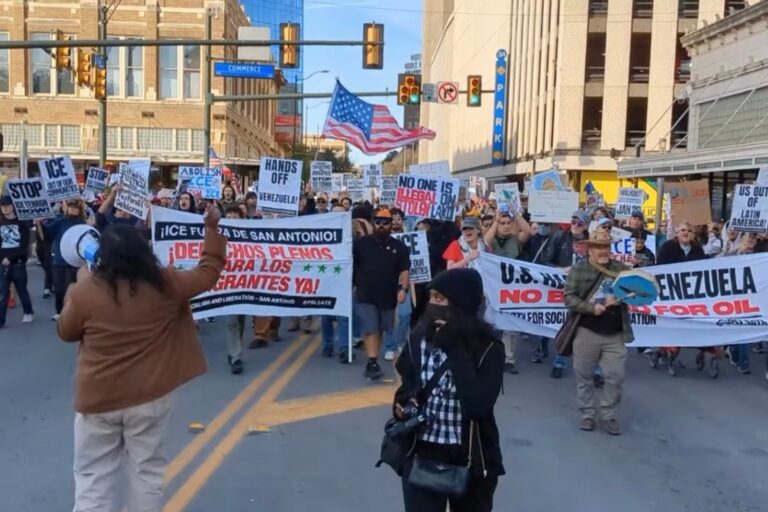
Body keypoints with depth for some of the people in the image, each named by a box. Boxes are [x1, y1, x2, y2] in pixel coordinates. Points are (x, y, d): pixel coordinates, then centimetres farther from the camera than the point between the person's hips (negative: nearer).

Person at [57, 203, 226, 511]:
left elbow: (66, 332, 6)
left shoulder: (87, 290, -11)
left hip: (98, 397, -1)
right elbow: (209, 272, 6)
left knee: (94, 477, 12)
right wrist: (212, 229, 14)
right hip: (152, 396, 1)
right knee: (147, 470, 15)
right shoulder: (166, 284, -8)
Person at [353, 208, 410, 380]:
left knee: (380, 330, 13)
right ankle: (372, 363, -10)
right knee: (370, 329, -8)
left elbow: (404, 270, -1)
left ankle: (373, 361, 24)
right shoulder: (361, 243, 1)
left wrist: (403, 289, -13)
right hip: (365, 295, -2)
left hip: (388, 296, 2)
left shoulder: (399, 246, 3)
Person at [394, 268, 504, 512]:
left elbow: (479, 404, -26)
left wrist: (455, 350, -25)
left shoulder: (488, 348, -13)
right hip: (422, 454, 2)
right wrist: (402, 404, -10)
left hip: (471, 460, -1)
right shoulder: (418, 339, -3)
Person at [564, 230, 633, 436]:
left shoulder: (620, 268, 6)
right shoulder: (578, 269, -3)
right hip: (587, 332, -2)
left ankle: (609, 415, 18)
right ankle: (587, 414, 22)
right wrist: (591, 307, -21)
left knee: (615, 376, 3)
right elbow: (569, 298, -9)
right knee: (584, 376, 8)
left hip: (615, 335, 2)